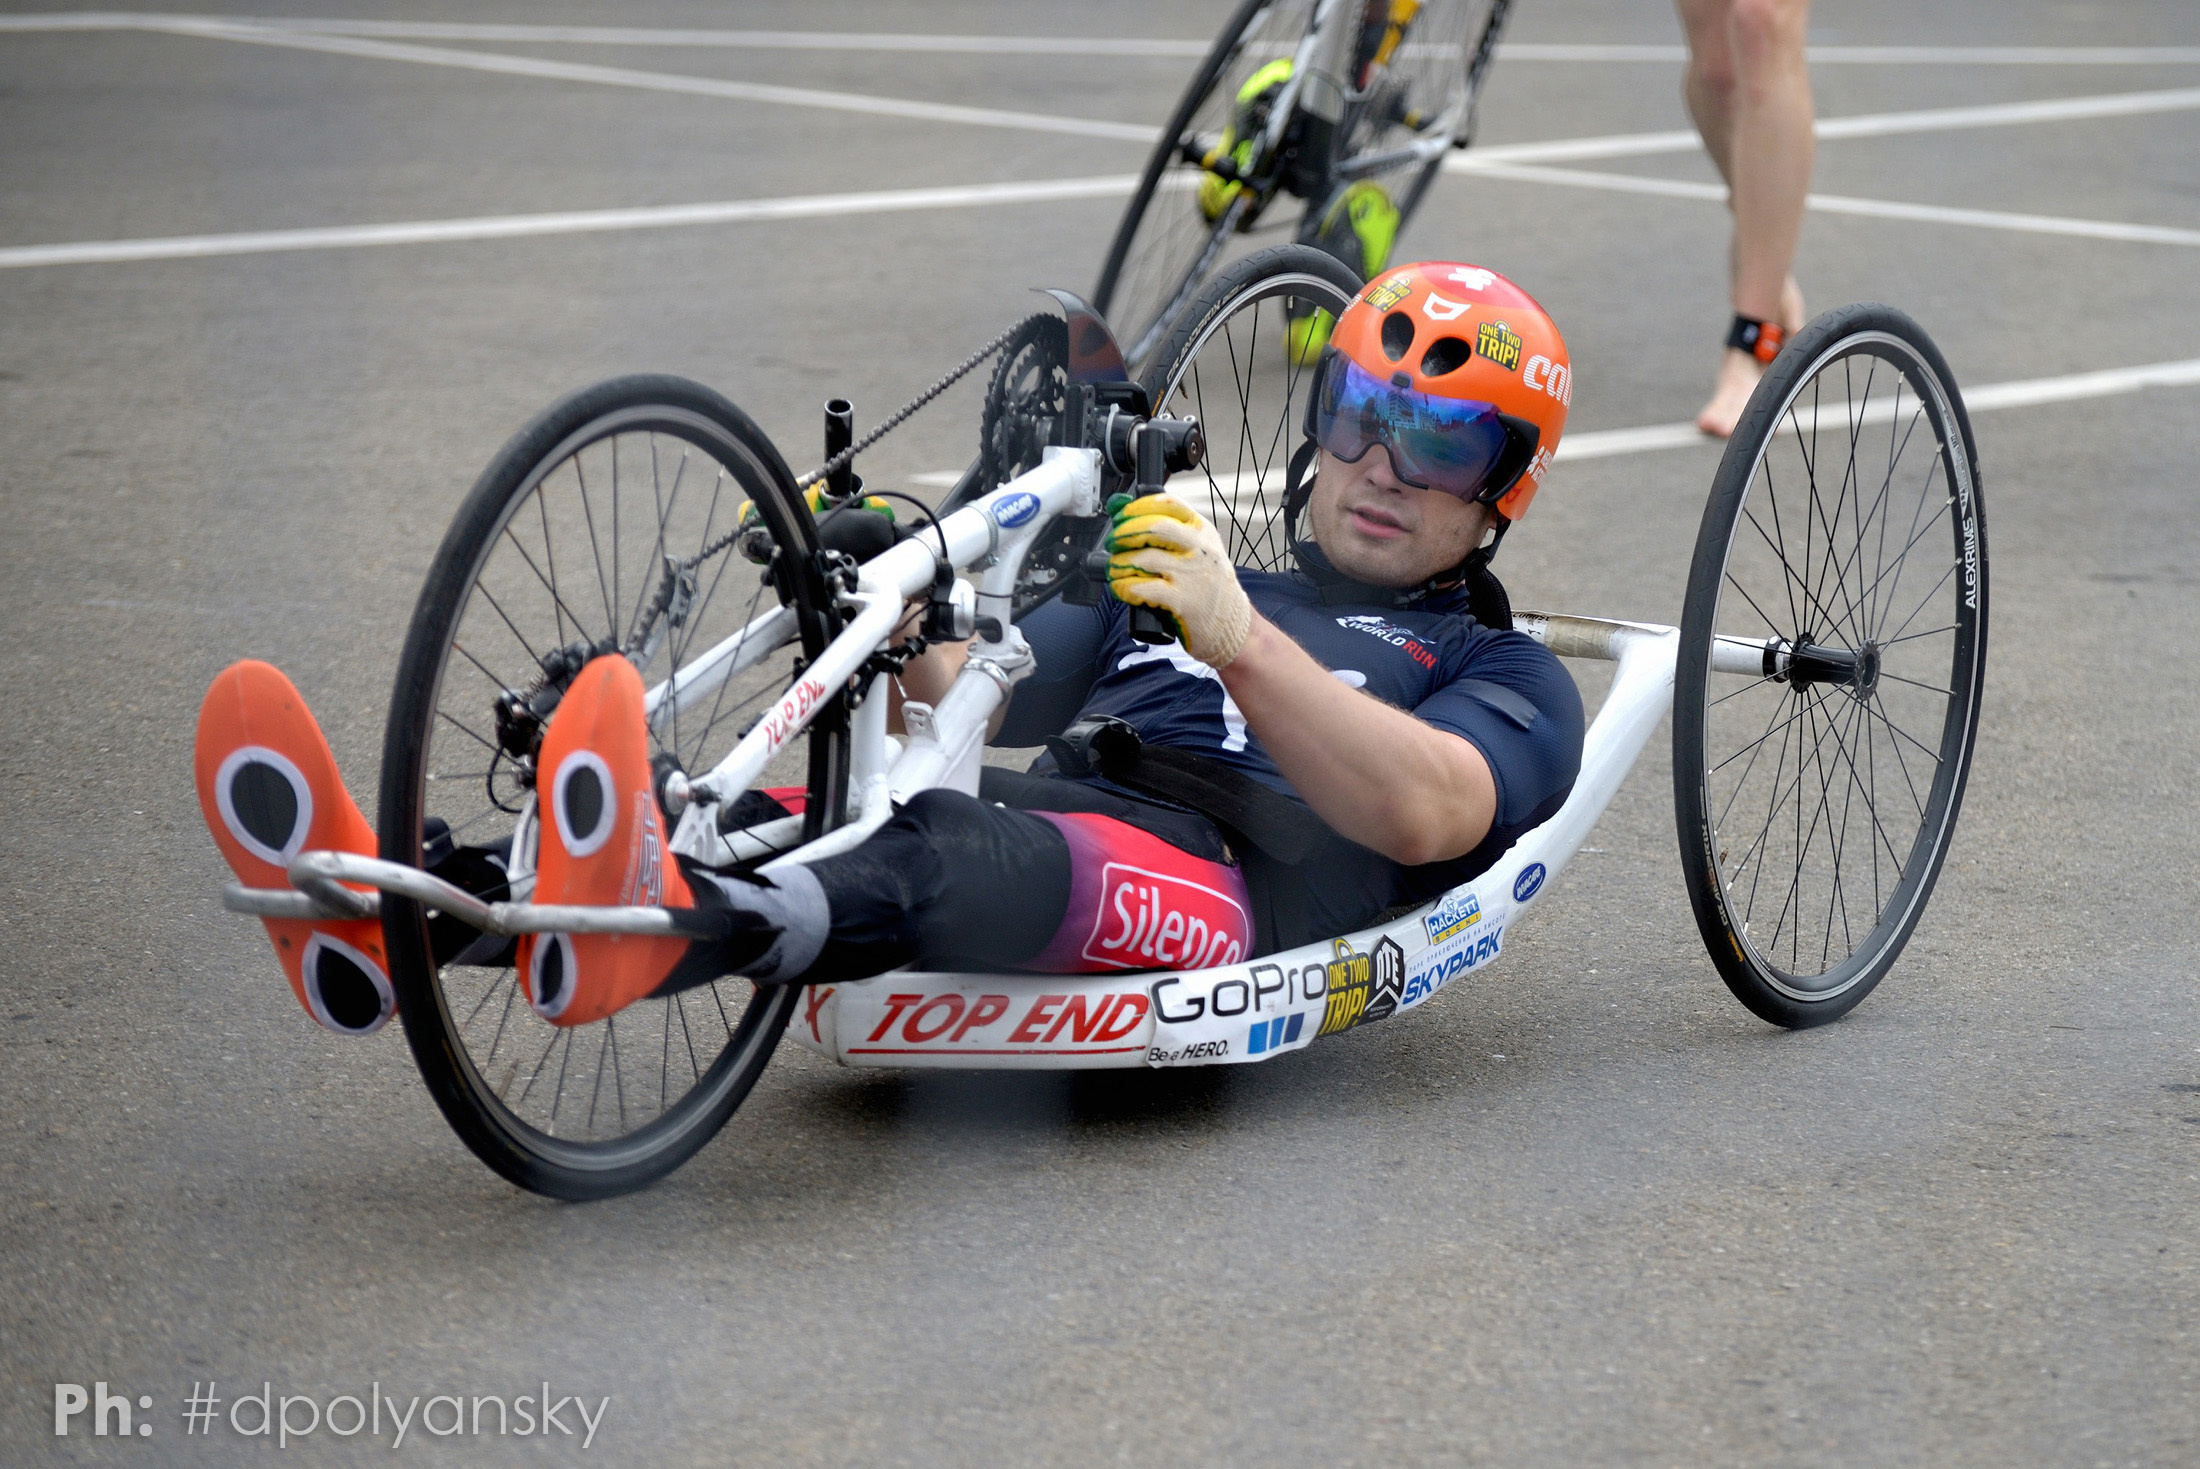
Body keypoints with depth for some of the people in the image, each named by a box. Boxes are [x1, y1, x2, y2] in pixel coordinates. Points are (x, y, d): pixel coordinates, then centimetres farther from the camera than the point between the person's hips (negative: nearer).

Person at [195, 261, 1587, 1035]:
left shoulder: (1507, 678, 21)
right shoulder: (1158, 589, 39)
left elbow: (1422, 812, -4)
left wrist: (1239, 643, -18)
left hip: (1205, 879, -6)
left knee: (950, 851, -39)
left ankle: (647, 932, -70)